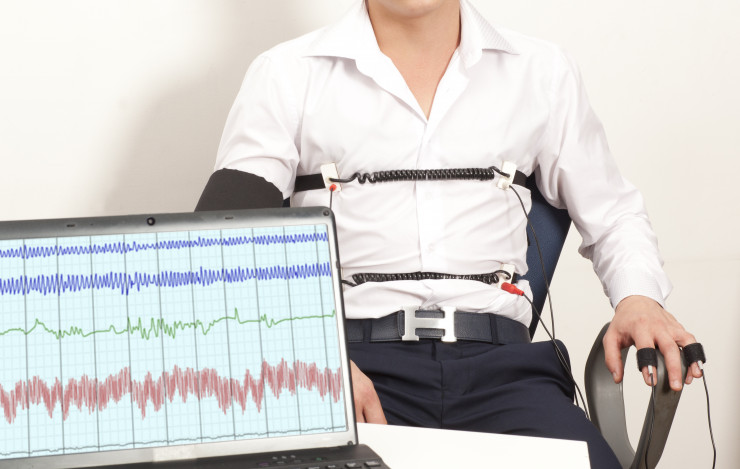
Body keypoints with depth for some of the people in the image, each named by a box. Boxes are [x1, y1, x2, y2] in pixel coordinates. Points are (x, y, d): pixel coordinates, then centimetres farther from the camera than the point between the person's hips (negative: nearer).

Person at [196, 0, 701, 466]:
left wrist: (639, 299, 4)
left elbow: (613, 215, 27)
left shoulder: (542, 71, 18)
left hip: (499, 367, 2)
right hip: (354, 354, -2)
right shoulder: (286, 75, 10)